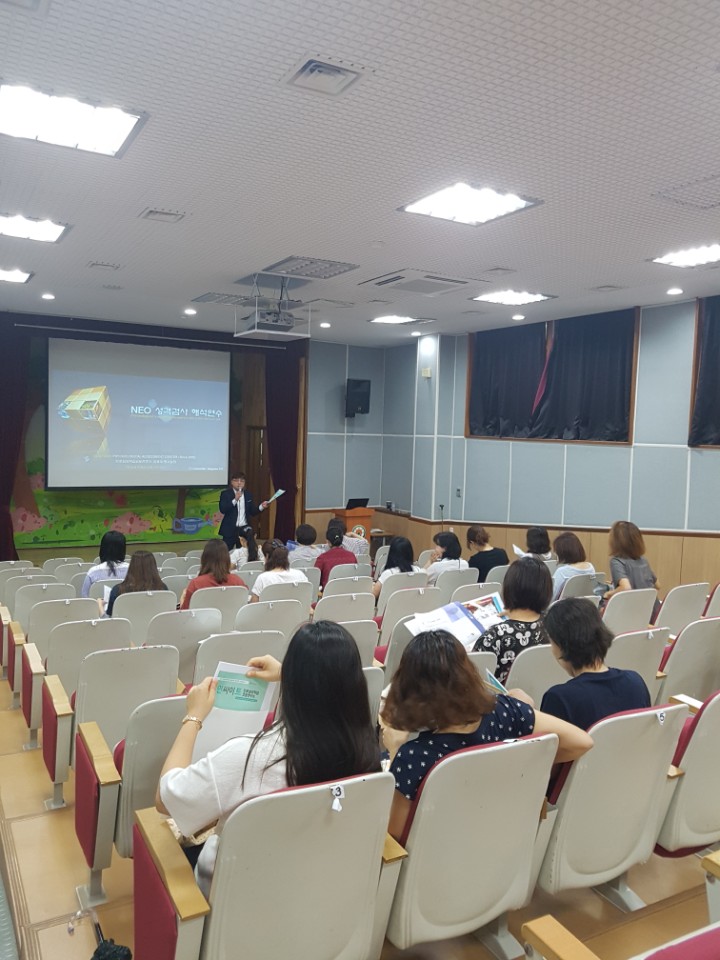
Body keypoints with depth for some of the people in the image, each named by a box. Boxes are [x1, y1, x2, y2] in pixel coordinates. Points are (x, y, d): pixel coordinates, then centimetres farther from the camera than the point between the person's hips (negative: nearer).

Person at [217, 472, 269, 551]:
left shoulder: (248, 495, 10)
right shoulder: (225, 494, -2)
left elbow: (252, 512, 12)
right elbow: (222, 509, -15)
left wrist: (261, 507, -6)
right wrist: (235, 499, -24)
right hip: (230, 530, -3)